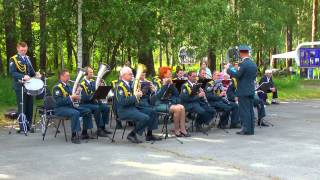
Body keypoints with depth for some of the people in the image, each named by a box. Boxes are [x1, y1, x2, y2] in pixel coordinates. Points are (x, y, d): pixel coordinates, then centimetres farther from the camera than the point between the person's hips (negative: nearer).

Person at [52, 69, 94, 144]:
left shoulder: (68, 86, 17)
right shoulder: (57, 87, -12)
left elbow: (72, 99, 21)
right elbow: (58, 101, -23)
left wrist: (76, 94, 0)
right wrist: (71, 97, -26)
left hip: (70, 106, 9)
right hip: (60, 108, -9)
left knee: (87, 111, 0)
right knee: (75, 113, -35)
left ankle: (84, 133, 5)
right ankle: (74, 136, -31)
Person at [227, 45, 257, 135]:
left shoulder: (243, 64, -16)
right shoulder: (254, 64, 9)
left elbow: (237, 75, -18)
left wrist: (229, 68, -4)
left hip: (243, 91, -8)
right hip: (251, 90, 8)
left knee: (244, 110, -3)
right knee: (250, 110, 11)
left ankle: (246, 129, -2)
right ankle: (251, 129, 15)